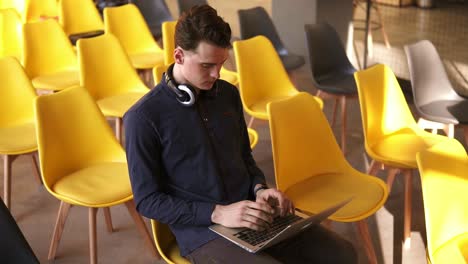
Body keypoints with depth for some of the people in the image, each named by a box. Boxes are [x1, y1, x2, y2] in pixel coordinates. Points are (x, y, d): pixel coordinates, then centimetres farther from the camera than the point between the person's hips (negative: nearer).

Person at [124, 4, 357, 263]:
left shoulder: (228, 94, 6)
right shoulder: (143, 118, -11)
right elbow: (146, 200, -9)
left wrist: (259, 189, -3)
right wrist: (217, 213, -18)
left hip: (253, 214, 6)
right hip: (201, 231, -6)